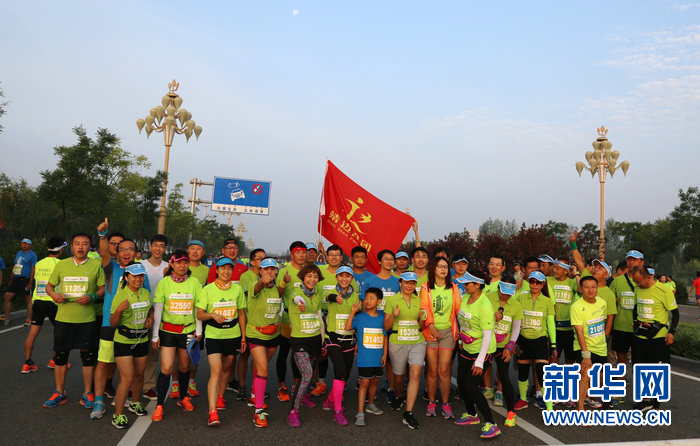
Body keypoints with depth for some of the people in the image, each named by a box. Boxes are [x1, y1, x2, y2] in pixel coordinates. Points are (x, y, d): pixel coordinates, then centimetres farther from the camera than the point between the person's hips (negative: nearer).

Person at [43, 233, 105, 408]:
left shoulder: (96, 265, 0)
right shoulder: (61, 265, 6)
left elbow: (104, 288, 1)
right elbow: (49, 285, 14)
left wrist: (92, 297, -16)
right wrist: (53, 294, -7)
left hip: (87, 319, -2)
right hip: (63, 318, 2)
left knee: (88, 357, 4)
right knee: (60, 355, 10)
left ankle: (87, 393, 19)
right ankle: (59, 393, 27)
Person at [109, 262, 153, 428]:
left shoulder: (146, 293, 3)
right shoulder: (120, 296, -13)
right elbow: (113, 323, -11)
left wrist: (150, 318, 4)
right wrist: (119, 309, -29)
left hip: (141, 340, 6)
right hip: (123, 341, -5)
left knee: (139, 375, 16)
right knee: (127, 378, -11)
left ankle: (135, 403, 39)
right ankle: (118, 414, 2)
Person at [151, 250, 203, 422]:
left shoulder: (194, 282, 0)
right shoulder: (164, 283, -3)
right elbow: (157, 310, -2)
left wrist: (198, 330, 4)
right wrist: (155, 335, -3)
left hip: (188, 330, 2)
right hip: (167, 330, -2)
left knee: (184, 367, 13)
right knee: (166, 369, -6)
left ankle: (183, 397, 34)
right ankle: (159, 406, 7)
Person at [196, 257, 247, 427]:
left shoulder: (238, 289, 3)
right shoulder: (208, 289, -5)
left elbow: (241, 314, 9)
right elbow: (199, 314, -2)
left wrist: (243, 337, 8)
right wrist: (213, 315, -22)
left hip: (233, 335, 3)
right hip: (213, 335, -3)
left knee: (227, 368, 17)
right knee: (216, 371, -14)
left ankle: (220, 396, 43)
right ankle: (212, 412, -13)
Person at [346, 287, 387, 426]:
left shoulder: (382, 318, 3)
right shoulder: (359, 317, -4)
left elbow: (385, 336, 10)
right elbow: (348, 327, -12)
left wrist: (385, 354, 6)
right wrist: (353, 312, -17)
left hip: (378, 358, 4)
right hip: (364, 358, -4)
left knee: (374, 381, 17)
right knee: (364, 383, -5)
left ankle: (371, 404, 38)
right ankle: (360, 413, 0)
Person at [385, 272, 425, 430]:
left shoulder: (419, 300, 8)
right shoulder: (392, 300, 0)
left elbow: (422, 326, 12)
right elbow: (386, 327, 0)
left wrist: (422, 319, -10)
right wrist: (393, 315, -19)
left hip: (417, 342, 1)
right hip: (397, 343, -1)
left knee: (415, 374, -15)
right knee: (399, 376, 10)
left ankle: (408, 414, -9)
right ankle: (399, 397, 44)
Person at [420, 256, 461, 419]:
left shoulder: (453, 287, 9)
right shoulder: (426, 287, 3)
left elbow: (458, 308, 6)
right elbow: (424, 308, -7)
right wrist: (431, 326, -20)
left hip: (447, 331, 1)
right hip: (431, 331, -1)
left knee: (444, 370, -2)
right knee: (432, 370, 3)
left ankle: (446, 404, 10)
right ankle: (431, 402, 18)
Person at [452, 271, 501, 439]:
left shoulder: (484, 306, -25)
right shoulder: (466, 298, 0)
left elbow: (488, 335, -24)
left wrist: (479, 361, -24)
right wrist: (461, 339, 22)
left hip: (482, 350, -8)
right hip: (467, 348, 8)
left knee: (470, 386, -12)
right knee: (461, 382, 12)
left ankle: (491, 424, 0)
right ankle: (471, 415, 34)